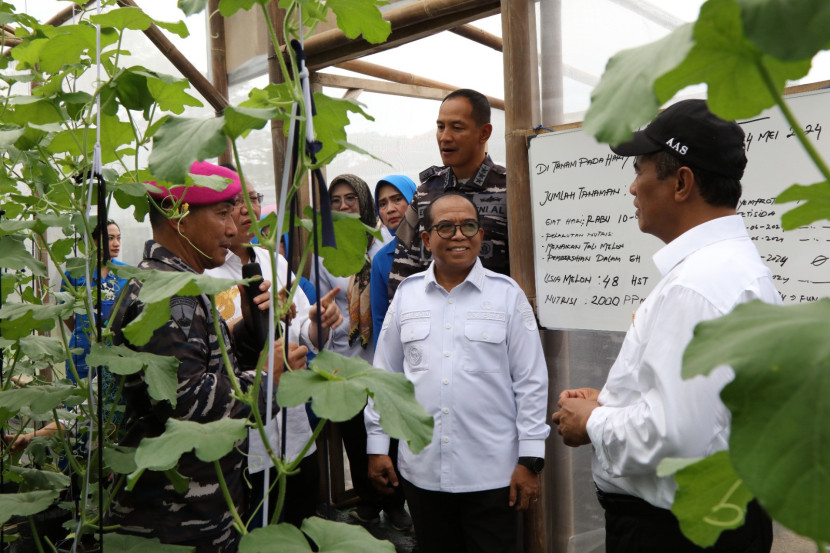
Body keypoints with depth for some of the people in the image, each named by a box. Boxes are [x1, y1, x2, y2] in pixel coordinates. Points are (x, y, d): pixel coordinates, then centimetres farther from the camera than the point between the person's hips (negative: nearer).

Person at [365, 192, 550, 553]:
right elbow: (385, 376, 9)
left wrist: (530, 460, -5)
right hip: (421, 471, 3)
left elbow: (531, 382, -2)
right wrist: (377, 445, 8)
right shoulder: (406, 293, 4)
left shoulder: (507, 294, -3)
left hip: (492, 474, -2)